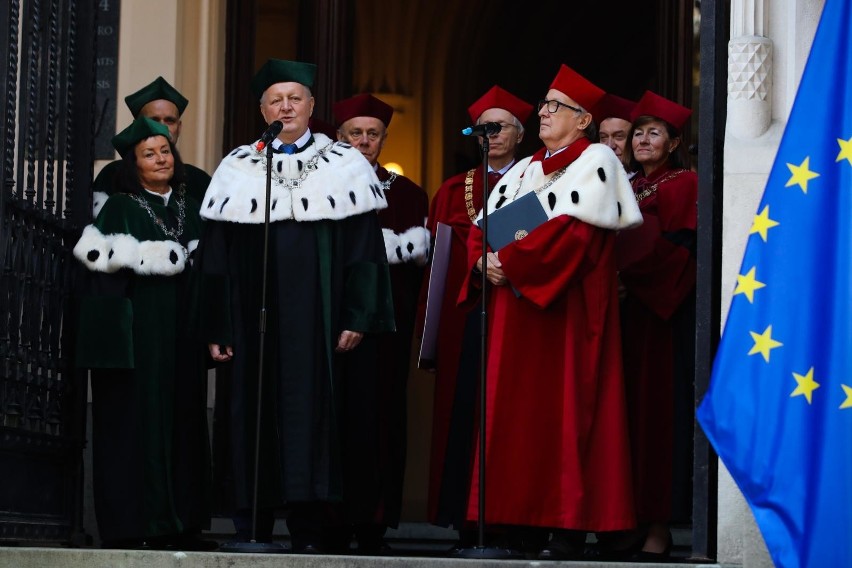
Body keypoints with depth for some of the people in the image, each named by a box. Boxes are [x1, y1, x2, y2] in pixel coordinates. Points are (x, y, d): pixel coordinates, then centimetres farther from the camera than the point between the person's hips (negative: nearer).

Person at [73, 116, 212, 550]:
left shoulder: (190, 209, 18)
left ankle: (178, 525, 5)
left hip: (181, 333, 5)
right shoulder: (120, 208, 2)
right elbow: (103, 259, -9)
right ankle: (128, 526, -6)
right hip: (136, 330, -5)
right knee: (135, 420, -7)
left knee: (181, 422, 2)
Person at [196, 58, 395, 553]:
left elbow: (365, 249, 1)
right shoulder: (238, 169, 10)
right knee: (257, 413, 1)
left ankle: (312, 528, -3)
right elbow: (217, 256, 8)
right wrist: (218, 329, 1)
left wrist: (357, 318, -8)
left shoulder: (344, 166, 7)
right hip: (256, 317, 2)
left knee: (313, 411, -5)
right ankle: (253, 527, 6)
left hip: (317, 319, -1)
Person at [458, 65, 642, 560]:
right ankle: (522, 519, 5)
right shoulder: (524, 170, 21)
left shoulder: (594, 161, -2)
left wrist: (511, 260, -16)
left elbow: (576, 231, -17)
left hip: (567, 306, -7)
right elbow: (485, 226, 16)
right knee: (516, 414, 3)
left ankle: (570, 529, -8)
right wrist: (484, 261, -6)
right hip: (515, 305, 8)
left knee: (563, 412, -9)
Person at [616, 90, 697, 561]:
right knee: (629, 409, 2)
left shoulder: (683, 184, -1)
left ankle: (659, 526, -7)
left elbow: (676, 248, -12)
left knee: (659, 407, -8)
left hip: (663, 310, -6)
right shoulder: (627, 188, 20)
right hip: (626, 308, 6)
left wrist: (627, 275, -19)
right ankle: (631, 517, 2)